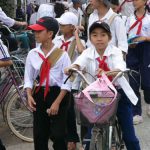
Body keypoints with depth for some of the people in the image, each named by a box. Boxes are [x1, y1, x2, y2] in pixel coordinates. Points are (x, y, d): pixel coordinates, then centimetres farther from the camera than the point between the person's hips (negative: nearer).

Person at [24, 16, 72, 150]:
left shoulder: (62, 54, -8)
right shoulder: (32, 54, 3)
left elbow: (67, 81, -8)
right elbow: (28, 78, 7)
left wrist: (57, 102, -14)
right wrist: (29, 95, -9)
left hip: (58, 94, -4)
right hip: (39, 95, 4)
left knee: (58, 134, -1)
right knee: (39, 134, 8)